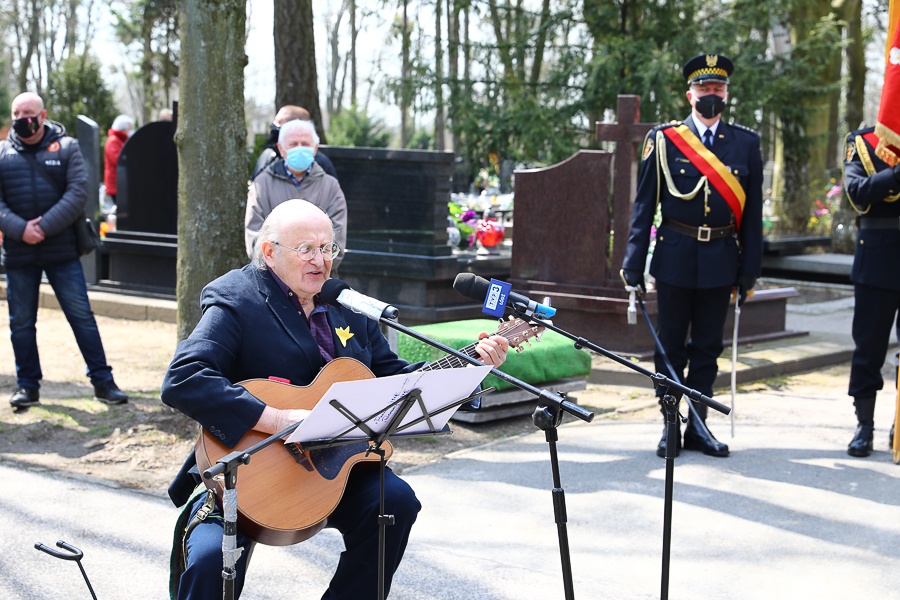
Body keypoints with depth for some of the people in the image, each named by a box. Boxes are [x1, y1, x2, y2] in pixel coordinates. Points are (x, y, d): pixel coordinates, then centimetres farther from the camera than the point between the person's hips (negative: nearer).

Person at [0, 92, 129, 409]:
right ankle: (27, 385, 19)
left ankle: (102, 381, 6)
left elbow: (78, 193, -6)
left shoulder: (66, 148, 3)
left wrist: (45, 227, -16)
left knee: (81, 315, 0)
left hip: (62, 251, -2)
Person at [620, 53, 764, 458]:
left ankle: (698, 425, 20)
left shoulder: (746, 144, 5)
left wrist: (749, 271, 2)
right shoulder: (663, 140, 0)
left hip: (721, 262, 2)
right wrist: (633, 266, -5)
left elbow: (752, 213, 6)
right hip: (675, 258, -1)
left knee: (707, 347, 9)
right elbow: (644, 206, 0)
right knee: (672, 346, 6)